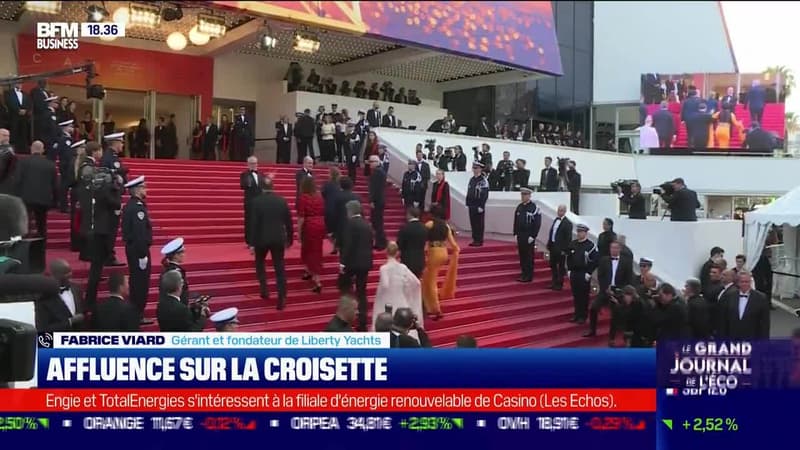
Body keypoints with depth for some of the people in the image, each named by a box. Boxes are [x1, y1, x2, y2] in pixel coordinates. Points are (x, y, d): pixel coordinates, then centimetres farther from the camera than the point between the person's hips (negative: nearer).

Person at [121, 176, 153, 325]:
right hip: (138, 249, -10)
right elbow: (139, 233, -25)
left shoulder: (130, 205, 10)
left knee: (136, 281, 18)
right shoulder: (138, 207, -20)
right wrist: (143, 255, -22)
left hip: (132, 247, 10)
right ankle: (138, 315, 6)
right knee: (141, 283, -1)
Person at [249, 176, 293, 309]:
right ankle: (281, 300, 1)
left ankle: (264, 290, 15)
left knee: (259, 263, 24)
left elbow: (253, 223, -8)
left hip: (262, 239, -2)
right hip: (279, 239, 2)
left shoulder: (257, 201, -7)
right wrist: (290, 239, 15)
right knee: (279, 269, 4)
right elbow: (289, 222, 4)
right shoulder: (282, 200, 1)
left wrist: (252, 243, -2)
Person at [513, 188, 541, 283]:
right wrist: (515, 233, 8)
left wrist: (532, 236, -15)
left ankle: (528, 276, 6)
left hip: (529, 237, -6)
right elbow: (516, 221, 15)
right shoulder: (519, 207, 10)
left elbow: (537, 223, -12)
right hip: (520, 236, 6)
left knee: (529, 257, 0)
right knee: (522, 256, 10)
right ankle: (523, 274, 18)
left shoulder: (534, 207, -9)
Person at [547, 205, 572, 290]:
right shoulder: (555, 220, 10)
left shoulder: (567, 223, -12)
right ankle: (554, 282, 28)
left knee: (561, 267, 5)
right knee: (553, 265, 15)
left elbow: (568, 238, -14)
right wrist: (549, 244, 10)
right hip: (553, 247, 7)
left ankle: (559, 284, 13)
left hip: (560, 249, -7)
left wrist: (564, 250, -16)